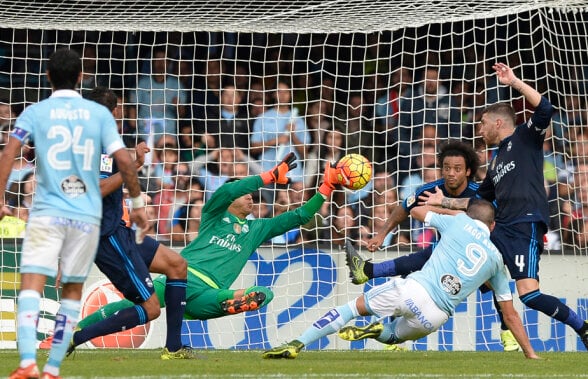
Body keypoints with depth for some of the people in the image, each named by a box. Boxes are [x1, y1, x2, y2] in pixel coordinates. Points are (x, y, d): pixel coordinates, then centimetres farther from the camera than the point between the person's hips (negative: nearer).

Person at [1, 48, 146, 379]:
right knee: (73, 292, 12)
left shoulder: (34, 113, 3)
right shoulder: (99, 113, 5)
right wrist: (138, 203, 9)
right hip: (87, 214, 2)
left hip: (47, 212, -2)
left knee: (32, 287, -8)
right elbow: (125, 161, -1)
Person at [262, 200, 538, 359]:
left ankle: (297, 344, 2)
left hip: (411, 289, -2)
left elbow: (417, 211, 27)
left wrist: (451, 211, 43)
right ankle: (376, 331, -3)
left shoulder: (459, 222, 11)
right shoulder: (496, 260, 15)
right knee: (393, 335, 33)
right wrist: (530, 354, 26)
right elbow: (510, 315, 18)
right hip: (435, 316, 2)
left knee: (354, 307, 17)